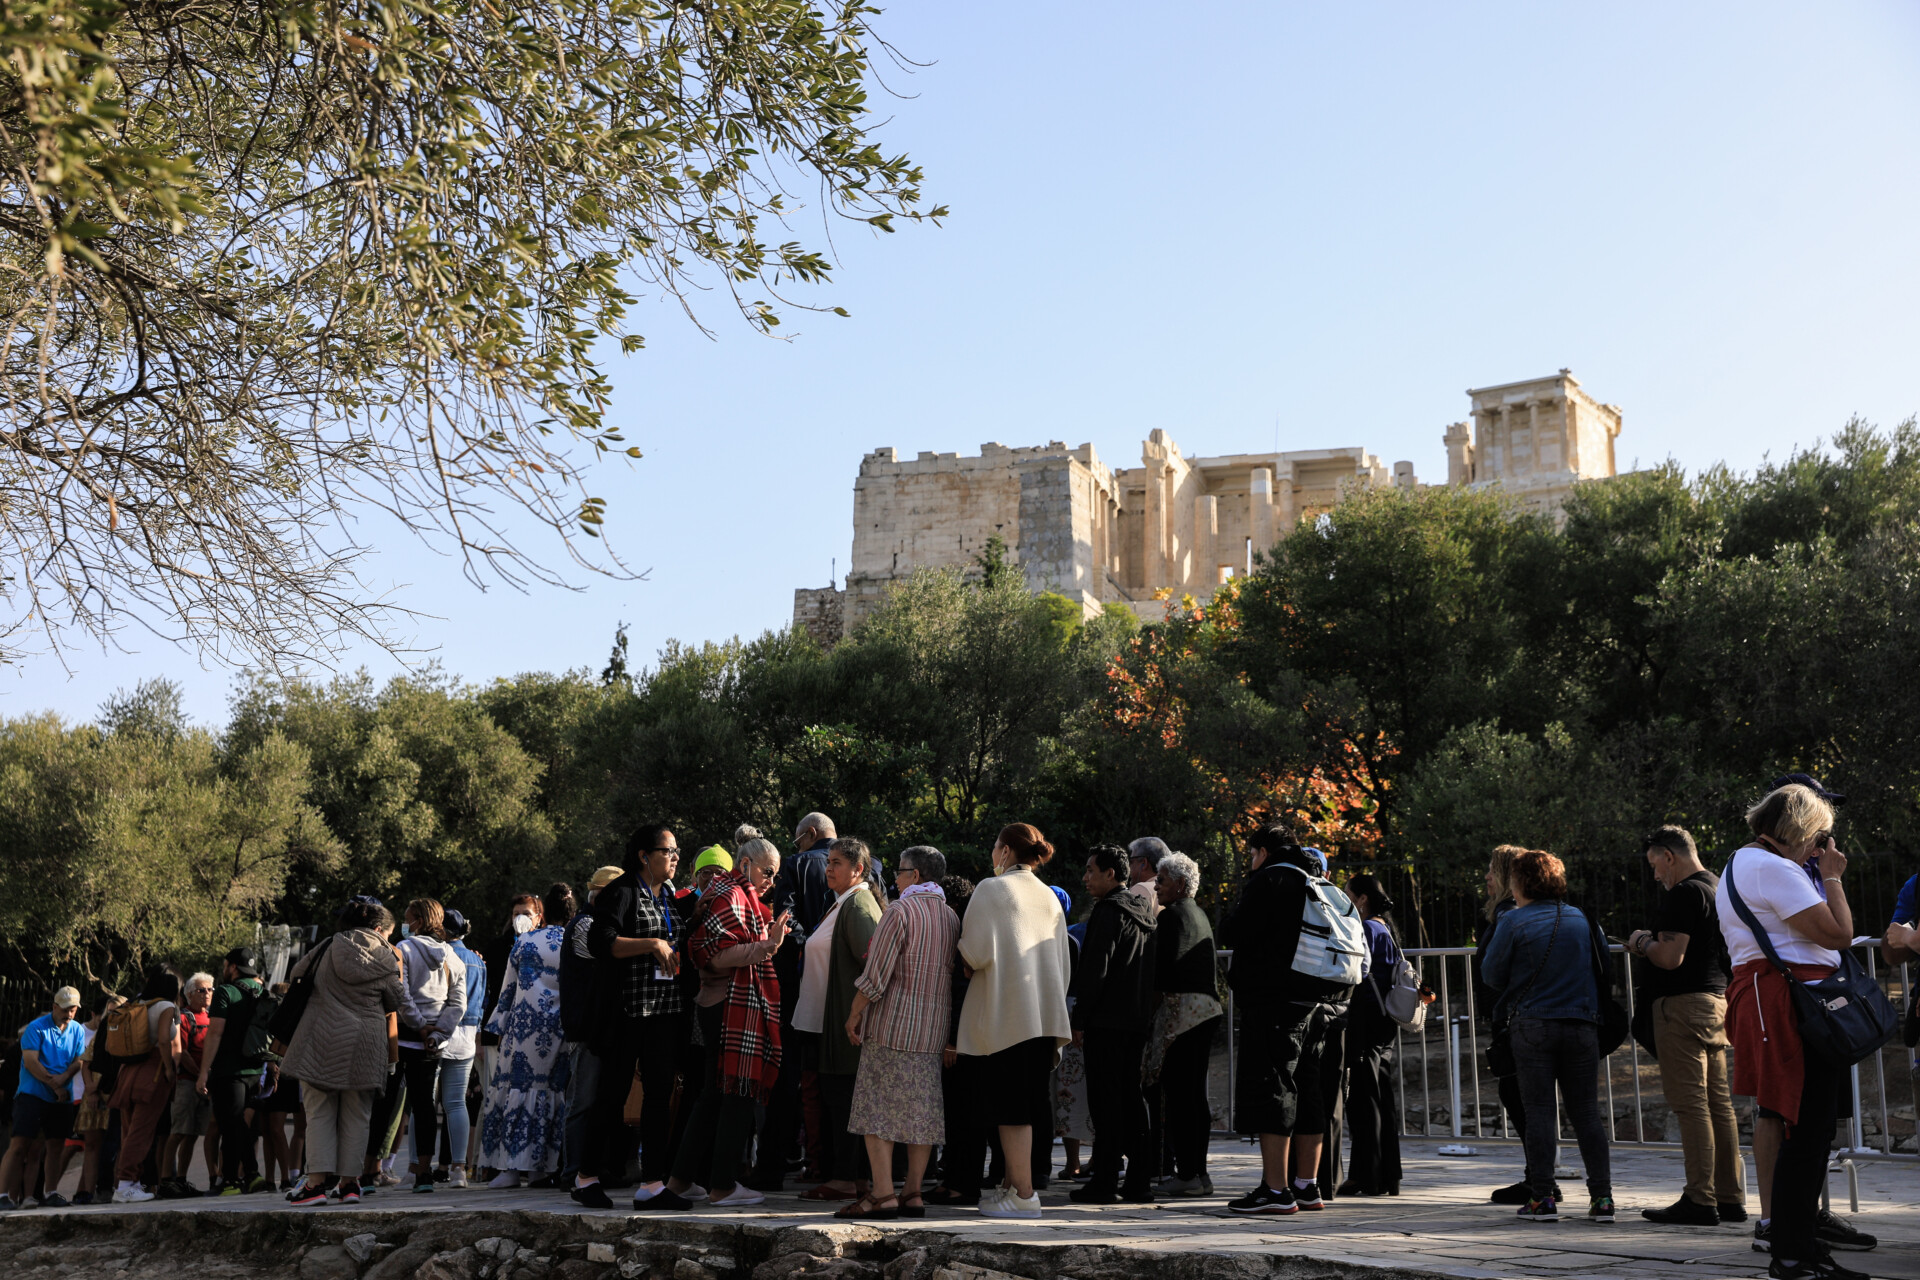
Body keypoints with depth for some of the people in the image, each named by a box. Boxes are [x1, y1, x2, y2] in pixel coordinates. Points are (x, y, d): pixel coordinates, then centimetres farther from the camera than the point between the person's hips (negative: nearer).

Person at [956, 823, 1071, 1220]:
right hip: (1044, 1013, 7)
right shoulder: (1049, 898, 13)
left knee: (1010, 1107, -4)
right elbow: (1061, 963, 16)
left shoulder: (991, 889, -6)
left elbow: (977, 952, -16)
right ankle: (1012, 1184, 18)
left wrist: (960, 953, 6)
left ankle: (1023, 1195, -6)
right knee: (1025, 1101, 12)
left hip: (1003, 1014, -7)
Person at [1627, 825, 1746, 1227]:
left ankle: (1700, 1201, -7)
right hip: (1716, 1001, 10)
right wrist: (1653, 944, 20)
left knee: (1690, 1104, -7)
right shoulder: (1719, 887, 17)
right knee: (1718, 1102, 11)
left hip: (1684, 1005, -10)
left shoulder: (1684, 893, -14)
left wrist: (1642, 942, -3)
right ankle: (1730, 1198, 14)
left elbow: (1671, 957, -21)